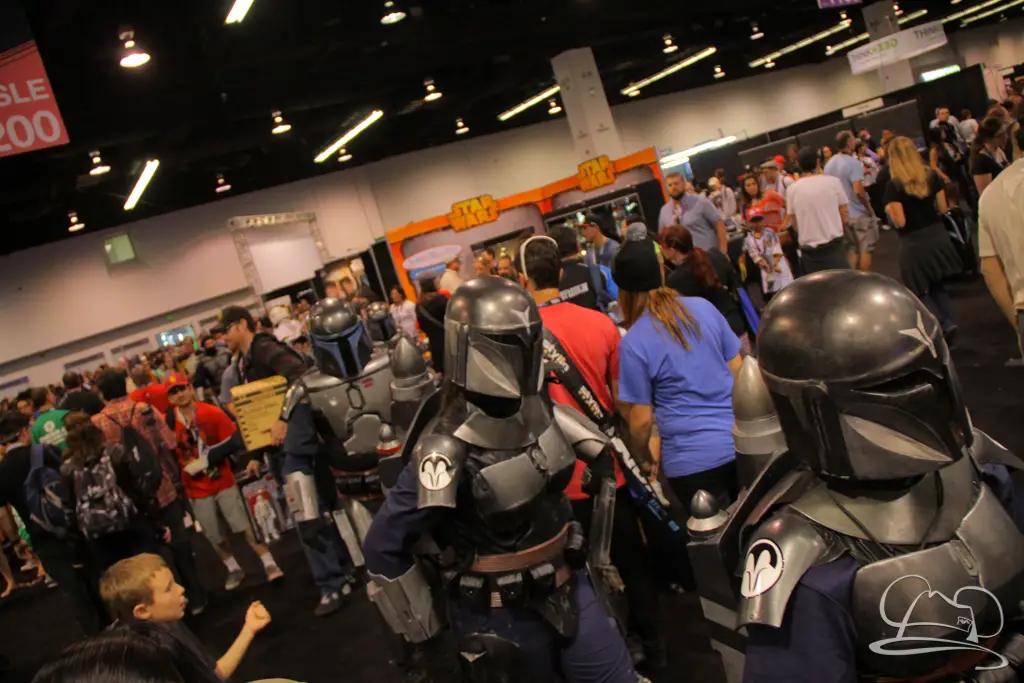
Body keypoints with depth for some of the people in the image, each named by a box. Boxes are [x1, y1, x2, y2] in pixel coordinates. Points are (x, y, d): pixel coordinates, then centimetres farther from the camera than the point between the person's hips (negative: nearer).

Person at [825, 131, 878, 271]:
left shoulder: (829, 163, 5)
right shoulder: (853, 162, -19)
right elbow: (858, 190, -27)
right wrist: (869, 207, -14)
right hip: (859, 213, -7)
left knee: (854, 249, 17)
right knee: (866, 249, 3)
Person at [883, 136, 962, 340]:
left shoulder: (894, 186, -15)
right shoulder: (932, 176, 0)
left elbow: (900, 222, -18)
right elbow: (943, 209, 4)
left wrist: (890, 210, 2)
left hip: (914, 244, -5)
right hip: (937, 237, 5)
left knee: (920, 291, 11)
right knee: (936, 286, 21)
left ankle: (945, 325, -5)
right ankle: (948, 321, 9)